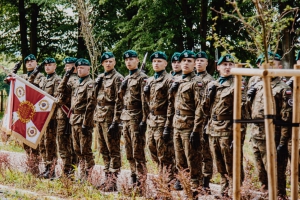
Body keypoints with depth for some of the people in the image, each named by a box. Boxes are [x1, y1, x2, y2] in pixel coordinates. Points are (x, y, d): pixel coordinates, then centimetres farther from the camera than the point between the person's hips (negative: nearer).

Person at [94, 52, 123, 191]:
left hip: (110, 117, -8)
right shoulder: (100, 78, 15)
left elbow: (119, 102, -13)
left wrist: (115, 122, -17)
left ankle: (113, 181, -5)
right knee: (103, 150, 11)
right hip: (99, 117, 8)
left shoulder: (118, 79, -8)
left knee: (113, 150, -5)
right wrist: (95, 116, 9)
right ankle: (107, 177, 18)